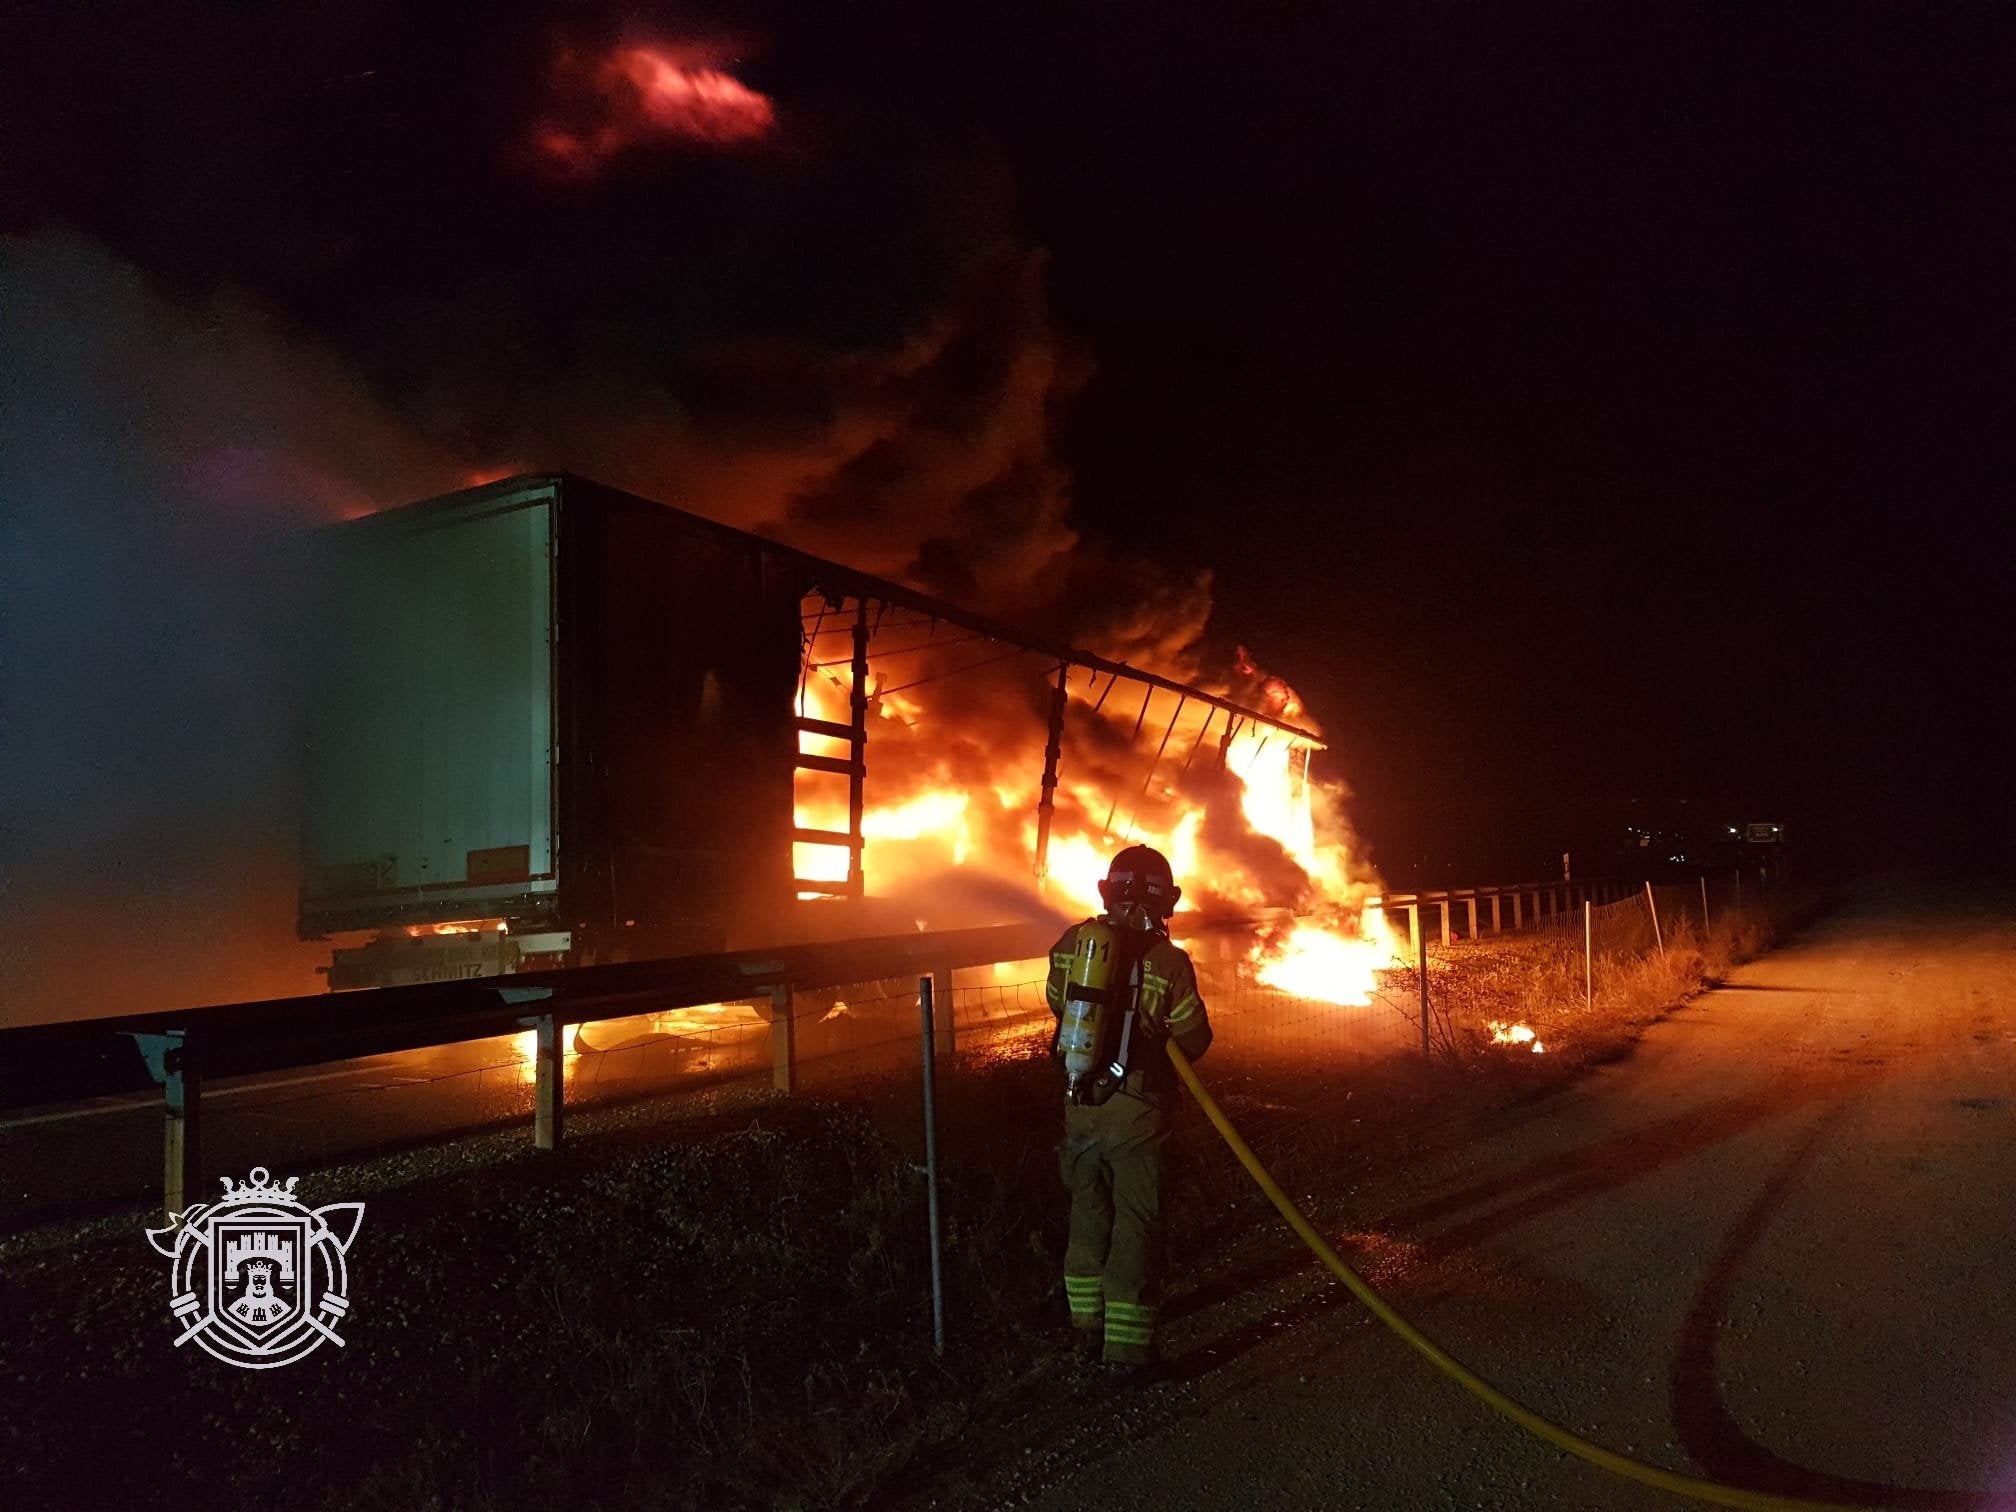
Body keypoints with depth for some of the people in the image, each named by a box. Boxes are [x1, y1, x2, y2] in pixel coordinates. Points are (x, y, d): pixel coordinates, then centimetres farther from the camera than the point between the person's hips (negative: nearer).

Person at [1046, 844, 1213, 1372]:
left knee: (1088, 1215, 20)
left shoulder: (1070, 945, -5)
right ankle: (1126, 1346, 13)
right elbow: (1195, 1041, -7)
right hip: (1136, 1115, -4)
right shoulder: (1168, 962, -16)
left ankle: (1087, 1328, 31)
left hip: (1079, 1109, 4)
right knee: (1136, 1225, 8)